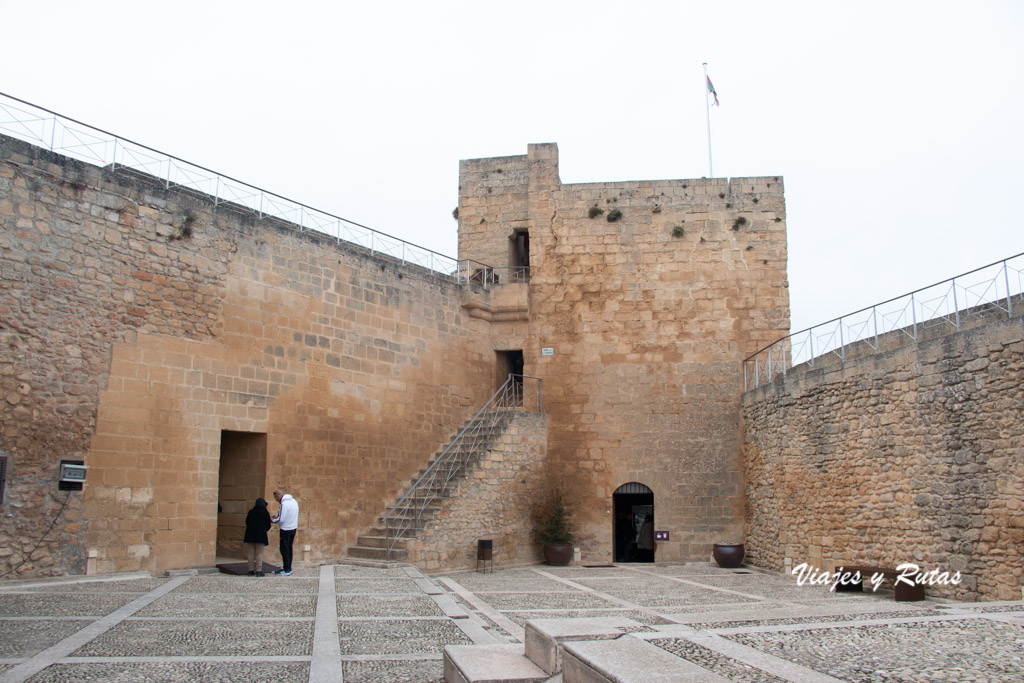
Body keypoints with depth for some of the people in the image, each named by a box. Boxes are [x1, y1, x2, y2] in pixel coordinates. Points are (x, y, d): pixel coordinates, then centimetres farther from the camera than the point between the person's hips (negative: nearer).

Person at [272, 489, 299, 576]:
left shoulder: (284, 504, -19)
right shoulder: (293, 501, 9)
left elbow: (280, 519, -20)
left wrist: (272, 520, -2)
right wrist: (277, 516, 15)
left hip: (285, 529, -9)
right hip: (293, 528, 9)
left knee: (284, 550, -1)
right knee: (289, 549, 15)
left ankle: (287, 570, 1)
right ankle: (288, 568, 20)